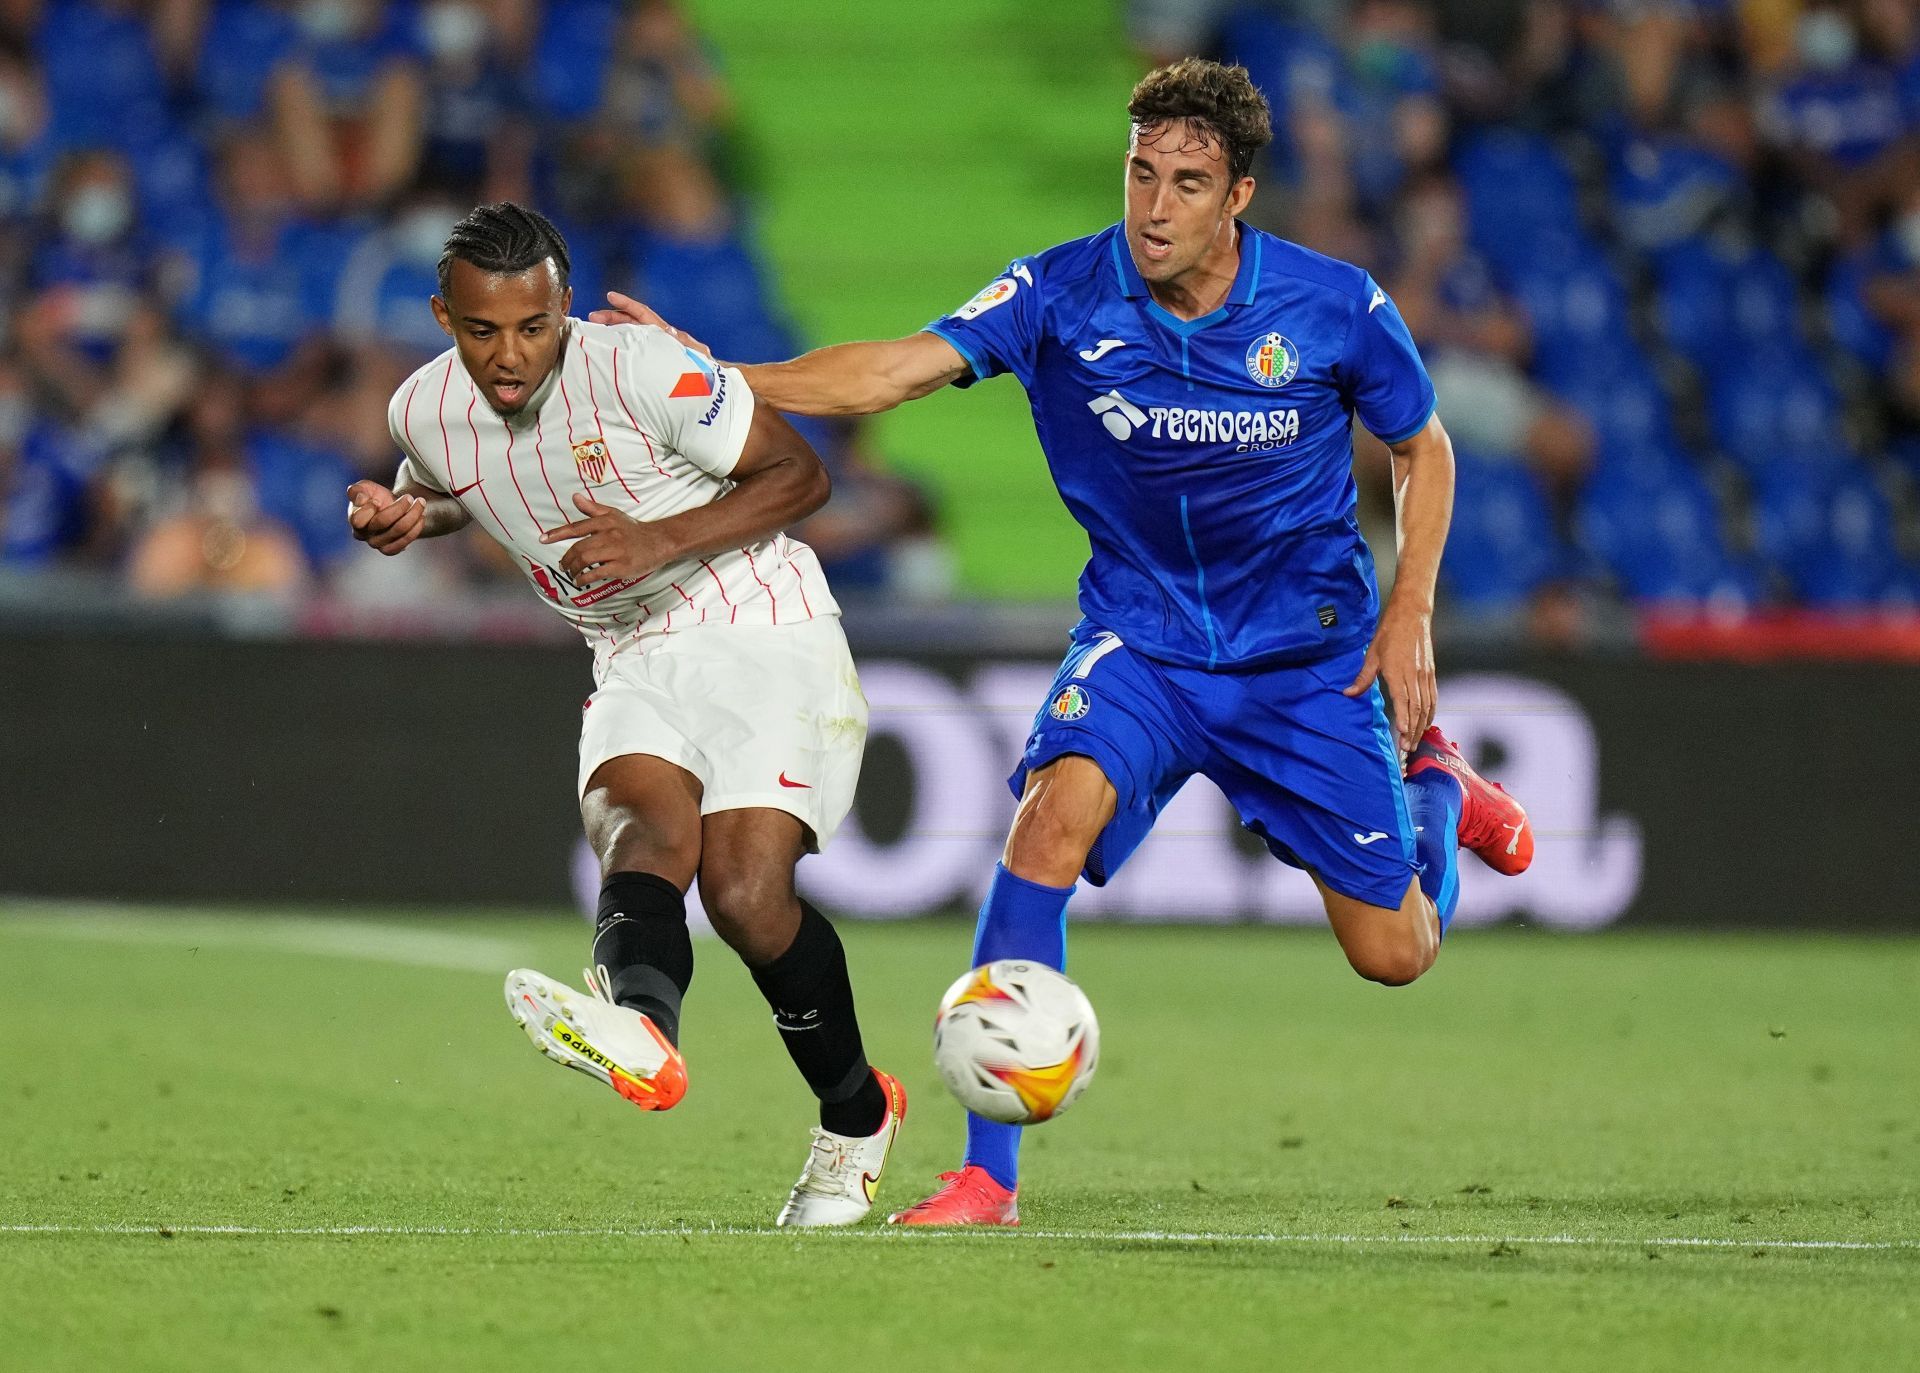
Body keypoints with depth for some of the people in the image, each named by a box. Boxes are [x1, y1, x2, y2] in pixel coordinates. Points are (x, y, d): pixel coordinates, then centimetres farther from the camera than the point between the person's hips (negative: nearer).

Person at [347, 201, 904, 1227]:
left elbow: (797, 475, -10)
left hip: (766, 640, -4)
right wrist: (404, 516, 1)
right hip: (636, 667, 4)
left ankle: (856, 1116, 3)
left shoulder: (640, 368, -18)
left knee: (745, 892, -21)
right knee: (645, 828, -29)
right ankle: (641, 1030, -61)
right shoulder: (425, 412, -1)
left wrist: (663, 541, -23)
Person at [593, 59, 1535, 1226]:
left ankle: (1432, 785, 42)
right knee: (1057, 811, -31)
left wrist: (1409, 612, -7)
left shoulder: (1334, 306, -15)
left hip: (1307, 653, 0)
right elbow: (897, 371, -27)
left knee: (1395, 953, 3)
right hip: (1141, 636, 0)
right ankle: (989, 1174, -28)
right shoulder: (1064, 297, -16)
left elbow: (1422, 449, 3)